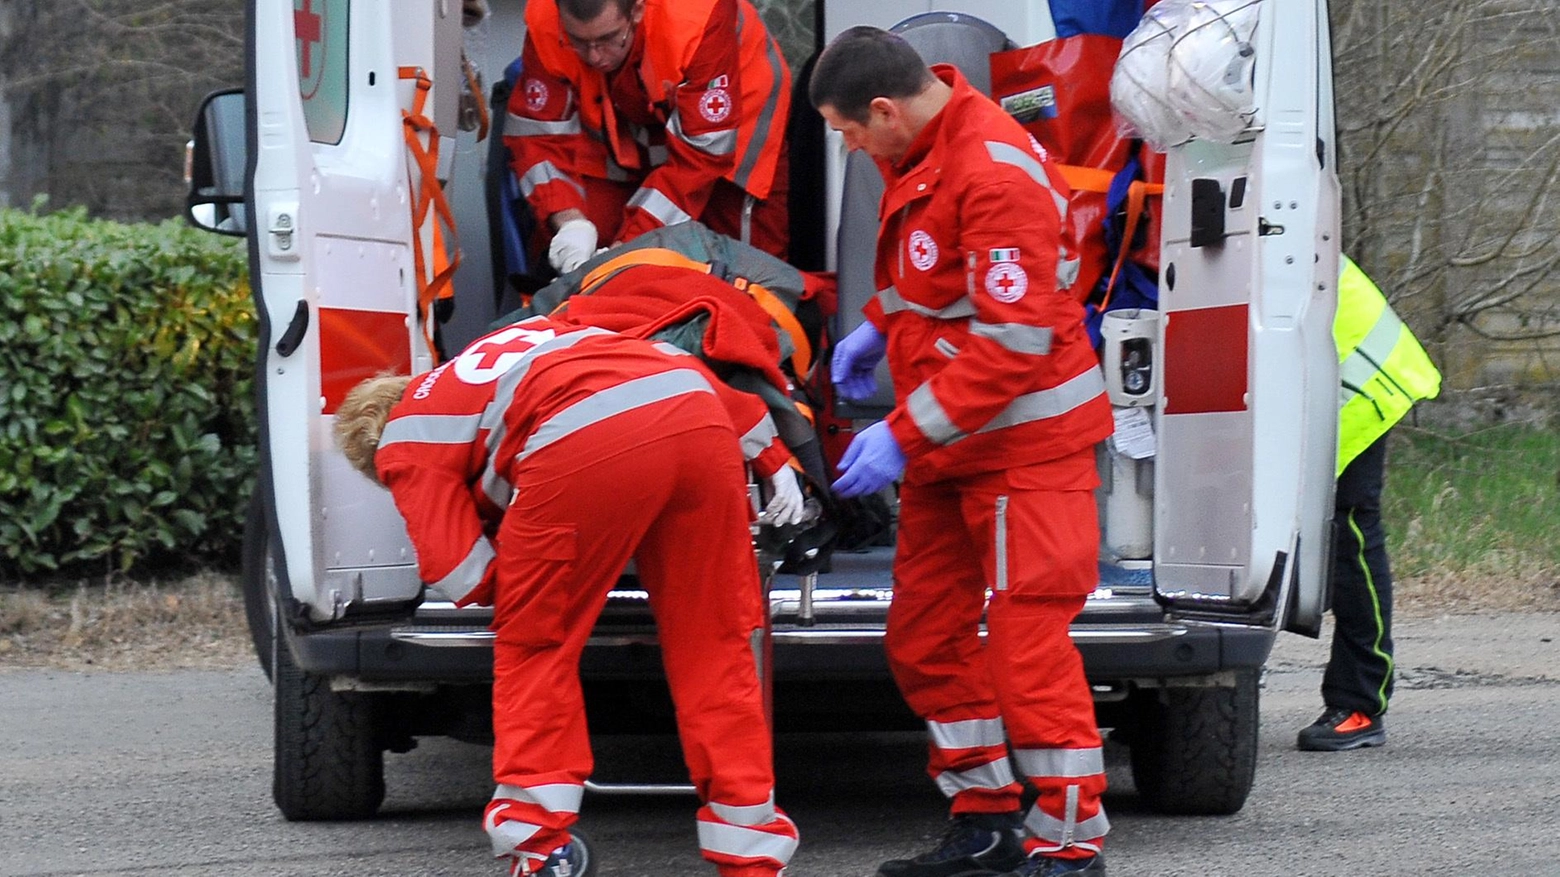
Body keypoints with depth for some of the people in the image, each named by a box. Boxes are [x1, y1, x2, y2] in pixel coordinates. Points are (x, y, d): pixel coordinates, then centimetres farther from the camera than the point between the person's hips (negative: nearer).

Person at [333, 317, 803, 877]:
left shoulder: (404, 442, 24)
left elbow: (463, 575, 12)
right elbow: (679, 365, 33)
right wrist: (773, 460, 33)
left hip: (583, 447, -5)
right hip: (700, 422, 5)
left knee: (533, 646, 16)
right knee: (715, 647, 15)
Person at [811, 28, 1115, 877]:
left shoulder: (995, 175, -24)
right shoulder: (920, 153, 6)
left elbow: (1013, 343, -27)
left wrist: (906, 434, -26)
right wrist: (878, 326, 12)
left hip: (1024, 442, -10)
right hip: (950, 444, 10)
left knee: (1028, 639, -11)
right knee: (923, 637, 12)